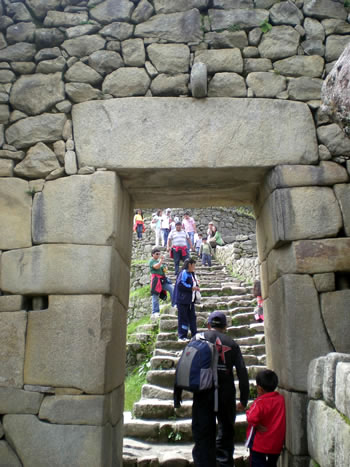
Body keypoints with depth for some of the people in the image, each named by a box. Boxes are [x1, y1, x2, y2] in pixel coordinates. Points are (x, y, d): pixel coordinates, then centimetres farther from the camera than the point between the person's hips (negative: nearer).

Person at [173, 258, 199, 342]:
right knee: (183, 318, -2)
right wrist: (191, 288, -19)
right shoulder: (184, 273, -14)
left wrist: (196, 286, 3)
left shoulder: (192, 274, 14)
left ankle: (194, 335, 20)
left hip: (190, 300, 9)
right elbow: (180, 284, -24)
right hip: (183, 300, -9)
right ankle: (182, 336, 7)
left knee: (192, 317, 12)